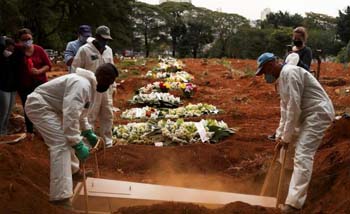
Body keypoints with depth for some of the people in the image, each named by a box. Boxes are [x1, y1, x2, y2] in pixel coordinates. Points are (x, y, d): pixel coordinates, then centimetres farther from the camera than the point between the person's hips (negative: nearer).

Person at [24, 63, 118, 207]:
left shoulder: (90, 85, 8)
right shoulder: (82, 84, -26)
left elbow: (79, 111, 25)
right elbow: (70, 116, -33)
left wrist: (88, 132, 22)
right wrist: (78, 145, -29)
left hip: (50, 107, 11)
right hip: (39, 105, -11)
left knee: (67, 137, 24)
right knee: (61, 144, -20)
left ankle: (72, 169, 48)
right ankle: (60, 196, -23)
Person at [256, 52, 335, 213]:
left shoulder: (290, 73, -17)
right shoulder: (281, 78, 16)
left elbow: (294, 107, -22)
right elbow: (285, 108, 21)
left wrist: (287, 137, -16)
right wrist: (280, 134, 16)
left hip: (318, 113, -11)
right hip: (309, 115, 11)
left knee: (302, 155, -19)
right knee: (302, 152, 22)